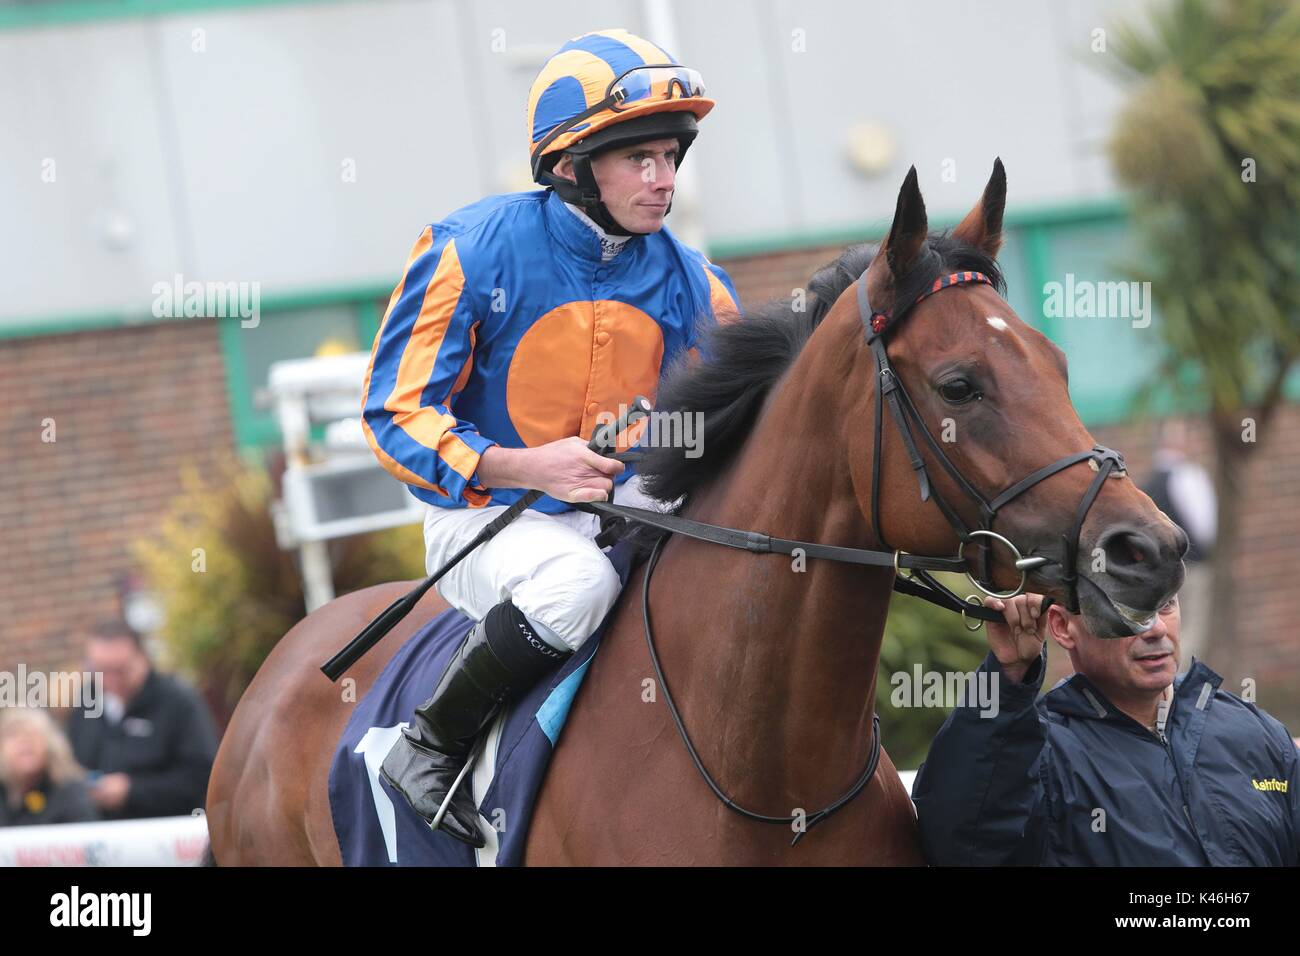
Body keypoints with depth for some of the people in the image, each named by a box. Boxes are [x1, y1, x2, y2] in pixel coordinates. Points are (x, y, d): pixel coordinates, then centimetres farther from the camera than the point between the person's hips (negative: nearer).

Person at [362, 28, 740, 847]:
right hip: (485, 517, -5)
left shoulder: (688, 282, 1)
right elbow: (396, 414, -13)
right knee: (577, 578, -36)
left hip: (623, 509, 5)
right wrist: (526, 467, -27)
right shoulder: (472, 251, -13)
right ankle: (429, 749, -17)